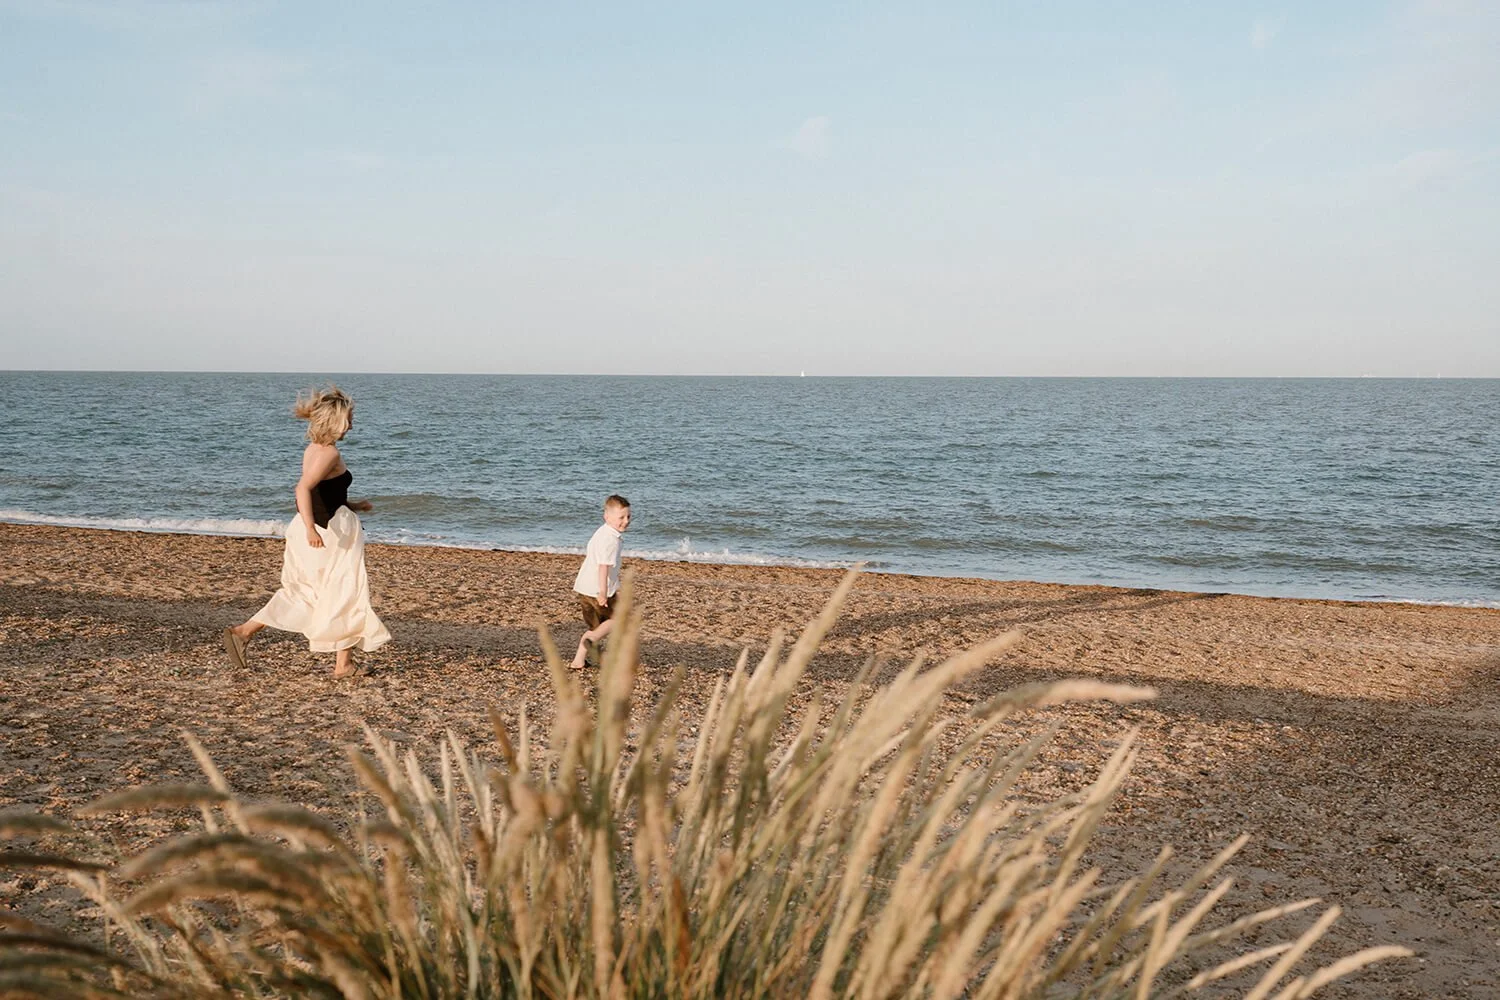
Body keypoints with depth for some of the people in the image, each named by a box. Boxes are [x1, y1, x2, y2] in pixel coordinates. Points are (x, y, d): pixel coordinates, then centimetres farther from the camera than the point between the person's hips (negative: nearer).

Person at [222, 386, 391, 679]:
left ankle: (243, 632, 11)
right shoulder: (330, 453, -17)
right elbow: (303, 488, -29)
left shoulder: (313, 450, 12)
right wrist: (310, 527, -38)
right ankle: (344, 664, 10)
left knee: (300, 594, 18)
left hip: (315, 529, 9)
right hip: (328, 533, -9)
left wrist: (352, 505, 28)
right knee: (346, 594, 4)